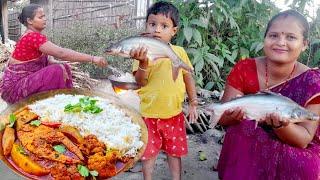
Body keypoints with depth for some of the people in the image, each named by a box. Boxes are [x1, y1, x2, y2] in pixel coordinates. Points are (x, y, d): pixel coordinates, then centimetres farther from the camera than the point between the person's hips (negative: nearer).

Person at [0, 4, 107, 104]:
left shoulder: (34, 36, 7)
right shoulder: (32, 37, -23)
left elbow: (45, 60, 6)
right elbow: (61, 53, -32)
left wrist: (58, 64, -16)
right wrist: (92, 59, -32)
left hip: (26, 80, 9)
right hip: (14, 87, -9)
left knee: (63, 68, 3)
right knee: (57, 72, -25)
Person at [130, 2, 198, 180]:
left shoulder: (179, 52, -4)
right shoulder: (143, 52, -10)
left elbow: (188, 78, 7)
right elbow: (141, 82, -16)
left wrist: (193, 104, 9)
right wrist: (143, 62, -33)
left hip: (174, 114, 2)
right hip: (149, 114, -2)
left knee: (175, 151, 18)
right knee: (149, 152, 14)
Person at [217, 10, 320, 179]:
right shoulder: (244, 69, -11)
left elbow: (304, 140, -13)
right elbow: (222, 118, -9)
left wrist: (282, 125, -34)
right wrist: (234, 113, -32)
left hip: (294, 157, 0)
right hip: (244, 152, 1)